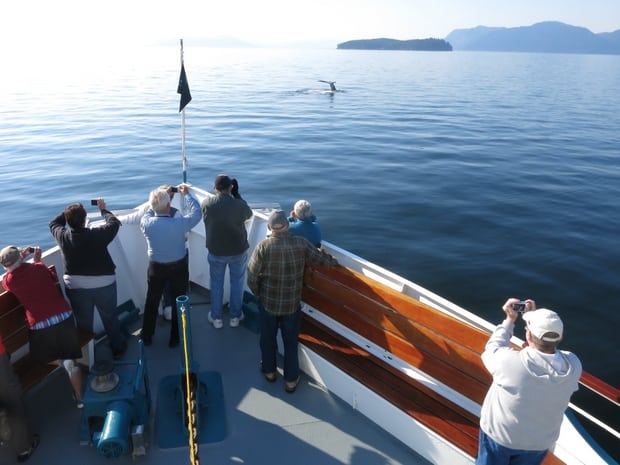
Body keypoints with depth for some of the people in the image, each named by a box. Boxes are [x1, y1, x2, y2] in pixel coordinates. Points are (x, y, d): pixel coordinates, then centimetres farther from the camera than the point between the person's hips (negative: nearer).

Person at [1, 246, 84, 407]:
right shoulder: (38, 267, -2)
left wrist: (20, 257, 22)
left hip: (40, 325, -1)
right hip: (64, 317, 1)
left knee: (41, 357, 27)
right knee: (72, 358, 15)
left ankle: (62, 362, -3)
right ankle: (80, 399, 11)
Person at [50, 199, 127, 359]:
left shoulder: (63, 236, -12)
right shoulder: (97, 234, -22)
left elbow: (53, 223, 11)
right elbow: (114, 223, -4)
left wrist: (69, 211, 11)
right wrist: (103, 209, 9)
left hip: (75, 286, 2)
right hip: (103, 284, -2)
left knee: (83, 322, 18)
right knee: (110, 318, 17)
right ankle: (118, 348, 31)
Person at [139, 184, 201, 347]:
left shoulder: (146, 223, -20)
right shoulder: (179, 223, -28)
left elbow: (149, 213, 5)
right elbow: (196, 212, -9)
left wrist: (159, 196, 11)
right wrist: (186, 194, 2)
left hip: (156, 268, 2)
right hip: (178, 267, -2)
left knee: (151, 302, 20)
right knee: (179, 302, 16)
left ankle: (146, 336, 35)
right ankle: (175, 339, 29)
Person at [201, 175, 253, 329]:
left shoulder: (206, 204, -17)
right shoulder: (240, 205, -21)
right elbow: (249, 214, 2)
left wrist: (219, 194, 8)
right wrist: (236, 194, 1)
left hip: (216, 252, 1)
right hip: (238, 252, -1)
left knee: (216, 284, 19)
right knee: (237, 283, 19)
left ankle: (216, 318, 31)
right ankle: (235, 316, 31)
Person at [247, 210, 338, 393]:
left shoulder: (263, 246, -16)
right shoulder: (301, 243, -13)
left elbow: (252, 276, -14)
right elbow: (321, 258, 2)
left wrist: (258, 293, 4)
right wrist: (333, 260, 24)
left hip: (268, 302, 0)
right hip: (292, 304, 1)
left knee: (268, 338, 22)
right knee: (291, 341, 17)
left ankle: (269, 371, 40)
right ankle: (291, 380, 27)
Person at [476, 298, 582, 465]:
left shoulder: (510, 362, -34)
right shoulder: (573, 365, -24)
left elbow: (493, 348, -13)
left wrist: (509, 320, -4)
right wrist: (536, 319, -5)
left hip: (499, 434, -3)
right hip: (539, 442, 3)